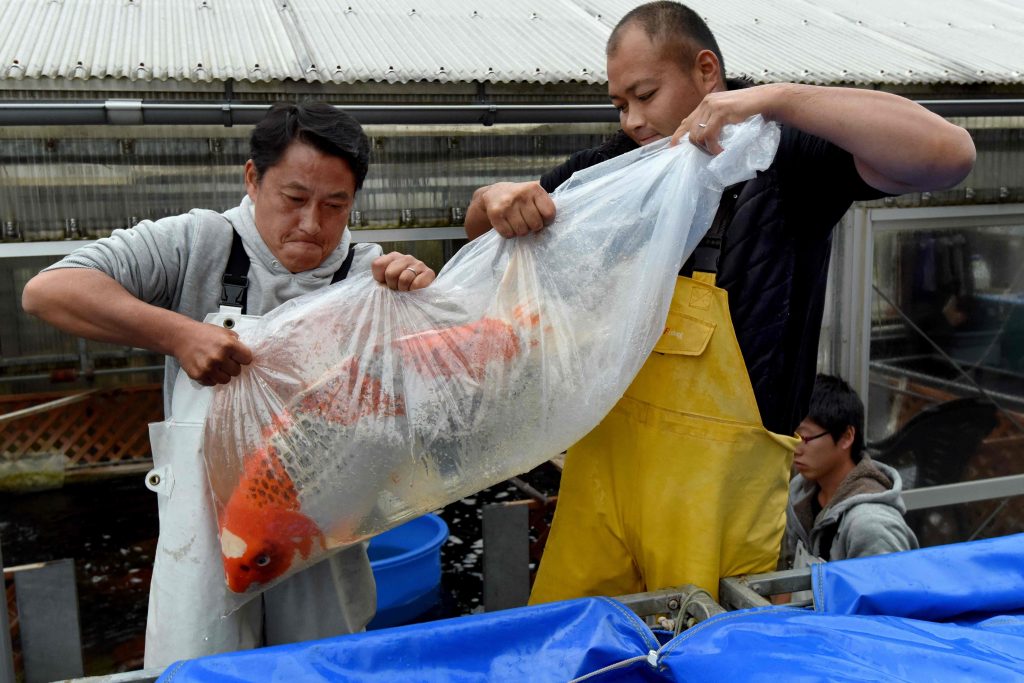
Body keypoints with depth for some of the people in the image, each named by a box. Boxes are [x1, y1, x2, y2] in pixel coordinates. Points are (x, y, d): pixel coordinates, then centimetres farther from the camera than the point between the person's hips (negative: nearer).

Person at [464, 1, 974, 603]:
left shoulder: (788, 160, -4)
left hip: (721, 482, -4)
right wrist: (500, 199, -12)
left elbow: (949, 155, -19)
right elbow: (479, 223, 14)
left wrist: (776, 98, -24)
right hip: (605, 458, 4)